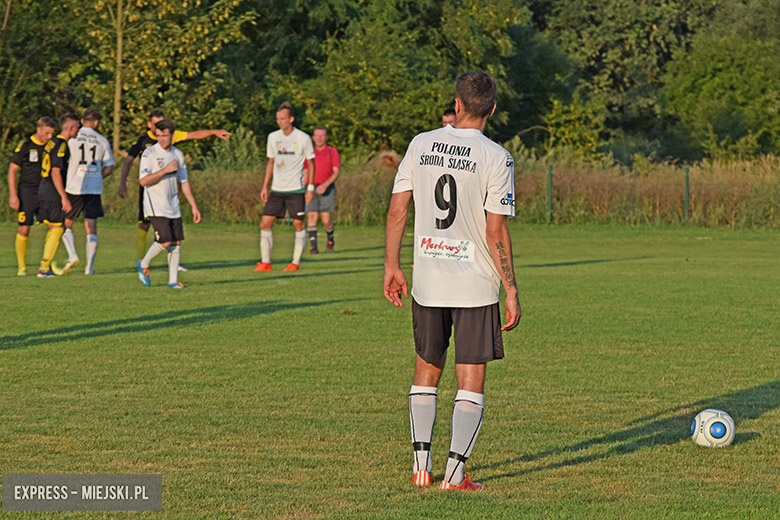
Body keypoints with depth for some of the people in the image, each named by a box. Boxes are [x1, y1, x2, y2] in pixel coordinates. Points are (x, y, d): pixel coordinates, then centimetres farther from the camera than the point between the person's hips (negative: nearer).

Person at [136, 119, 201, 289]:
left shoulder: (178, 154, 10)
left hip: (173, 207, 6)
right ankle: (144, 265, 11)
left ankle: (173, 281, 9)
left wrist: (194, 206, 13)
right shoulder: (150, 153, -9)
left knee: (176, 243, 2)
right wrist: (165, 170, -22)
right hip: (156, 207, -6)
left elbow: (184, 182, 17)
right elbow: (143, 180, -18)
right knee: (165, 242, -14)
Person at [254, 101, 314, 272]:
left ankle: (296, 262, 7)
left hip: (296, 189, -4)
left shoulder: (303, 139, -5)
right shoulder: (273, 137, 7)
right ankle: (265, 262, 3)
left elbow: (311, 163, 2)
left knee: (298, 224, -2)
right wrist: (265, 187, 12)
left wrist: (310, 188, -4)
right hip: (276, 189, 4)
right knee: (265, 223, -3)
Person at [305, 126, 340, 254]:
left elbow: (336, 173, -4)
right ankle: (313, 247, -12)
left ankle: (330, 240, 21)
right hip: (311, 189, 3)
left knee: (326, 220, -8)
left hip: (327, 189, -3)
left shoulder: (332, 152, 3)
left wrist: (325, 185, -17)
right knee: (311, 217, -10)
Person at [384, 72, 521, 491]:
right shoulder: (495, 158, -10)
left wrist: (392, 267, 11)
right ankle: (454, 473, -3)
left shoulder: (421, 145, 2)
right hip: (476, 285, -4)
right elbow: (496, 232, -12)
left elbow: (397, 210, 2)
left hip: (427, 282, 4)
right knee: (471, 381, 3)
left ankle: (421, 465, 15)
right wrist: (511, 290, -6)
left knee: (426, 371, 18)